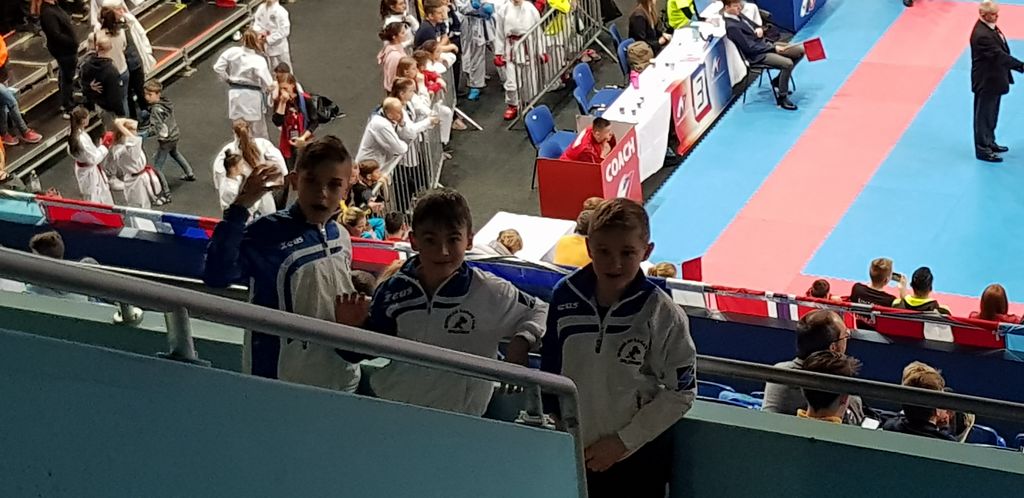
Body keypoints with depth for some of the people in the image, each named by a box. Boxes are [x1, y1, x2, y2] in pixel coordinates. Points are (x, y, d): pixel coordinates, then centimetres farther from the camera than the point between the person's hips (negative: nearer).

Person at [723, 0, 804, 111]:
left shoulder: (738, 15, 8)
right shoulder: (731, 26, -21)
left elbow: (755, 26, 23)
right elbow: (750, 47, -22)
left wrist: (759, 29, -3)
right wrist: (774, 48, -17)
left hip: (765, 44, 10)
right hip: (757, 55, -9)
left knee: (800, 50, 3)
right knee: (787, 63, -29)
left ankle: (778, 81, 15)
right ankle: (782, 97, -11)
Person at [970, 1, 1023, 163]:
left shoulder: (991, 27, 4)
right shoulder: (981, 34, -28)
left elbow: (1002, 51, 12)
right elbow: (998, 55, -31)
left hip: (994, 79, 10)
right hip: (986, 81, -10)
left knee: (992, 113, 23)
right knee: (984, 115, 4)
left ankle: (989, 142, 38)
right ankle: (982, 149, 14)